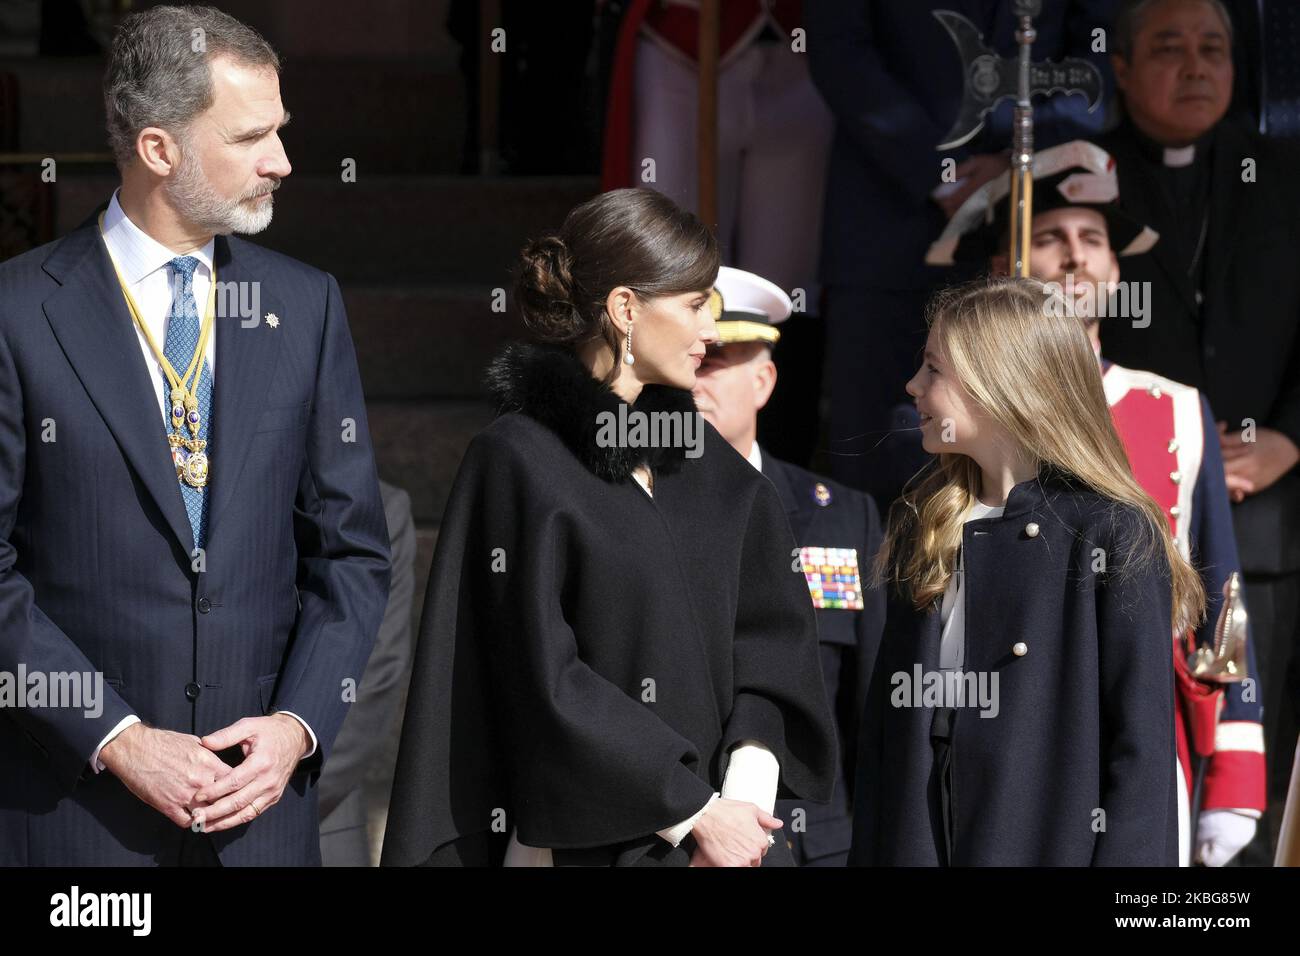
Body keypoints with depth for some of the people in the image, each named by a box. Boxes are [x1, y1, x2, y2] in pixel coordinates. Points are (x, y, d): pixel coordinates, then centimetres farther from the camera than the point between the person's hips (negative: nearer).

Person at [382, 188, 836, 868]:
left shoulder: (716, 469, 10)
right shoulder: (518, 461, -7)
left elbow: (774, 641, 5)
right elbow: (546, 683, -13)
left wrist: (743, 795, -12)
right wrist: (695, 813, -14)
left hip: (730, 832, 5)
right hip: (582, 838, -5)